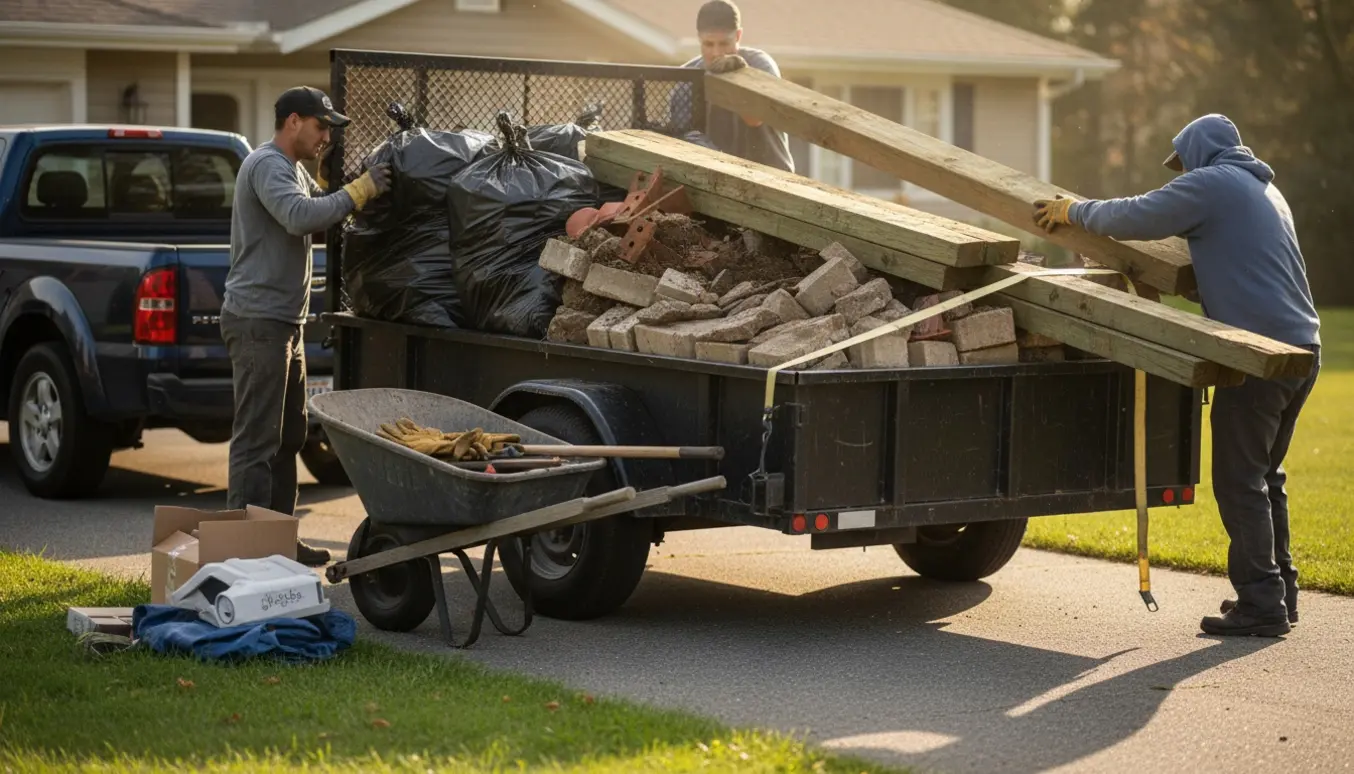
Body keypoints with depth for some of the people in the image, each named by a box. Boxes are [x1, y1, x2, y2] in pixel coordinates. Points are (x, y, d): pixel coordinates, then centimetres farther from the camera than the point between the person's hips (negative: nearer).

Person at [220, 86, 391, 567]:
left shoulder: (295, 169, 19)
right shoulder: (267, 165, -14)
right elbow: (299, 216, -29)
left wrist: (364, 191, 4)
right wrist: (359, 191, -24)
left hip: (284, 322, 11)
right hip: (258, 320, -11)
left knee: (288, 437, 15)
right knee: (257, 439, -10)